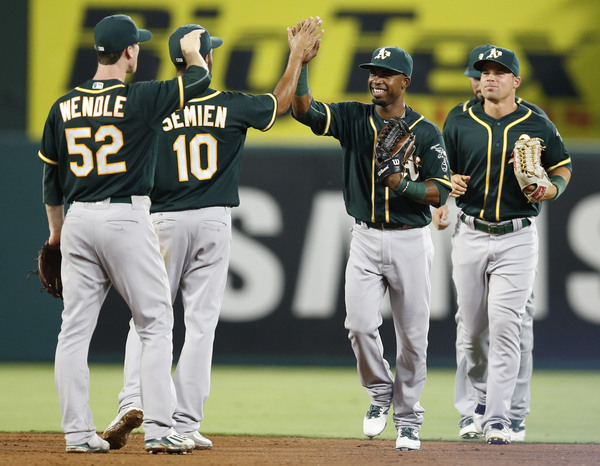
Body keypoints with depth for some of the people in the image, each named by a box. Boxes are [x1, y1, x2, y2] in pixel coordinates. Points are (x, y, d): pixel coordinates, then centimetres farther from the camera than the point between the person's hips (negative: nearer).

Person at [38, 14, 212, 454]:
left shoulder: (64, 107, 7)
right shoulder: (139, 98, -8)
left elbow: (51, 175, 14)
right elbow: (200, 79, 3)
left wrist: (56, 230, 27)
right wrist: (192, 50, 25)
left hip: (78, 220, 5)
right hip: (126, 219, -5)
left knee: (75, 328, 7)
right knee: (156, 322, 2)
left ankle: (78, 432, 6)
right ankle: (160, 429, -5)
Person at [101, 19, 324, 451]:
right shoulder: (233, 106, -1)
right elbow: (281, 102, 18)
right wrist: (298, 56, 30)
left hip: (164, 221, 0)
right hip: (214, 221, 0)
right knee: (201, 322, 3)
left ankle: (133, 399, -12)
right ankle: (186, 424, 1)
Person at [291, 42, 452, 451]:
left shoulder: (426, 133, -2)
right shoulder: (354, 119, 4)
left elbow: (440, 193, -6)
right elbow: (304, 110, -9)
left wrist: (403, 184, -23)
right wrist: (302, 64, -19)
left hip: (411, 241, -2)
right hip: (366, 238, 2)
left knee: (412, 335, 3)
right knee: (360, 324, -13)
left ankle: (408, 418, 16)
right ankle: (380, 393, 13)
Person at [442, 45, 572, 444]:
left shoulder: (538, 126, 1)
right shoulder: (459, 124, 5)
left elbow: (563, 168, 12)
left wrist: (551, 189, -9)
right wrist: (451, 185, -11)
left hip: (517, 239, -2)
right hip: (471, 235, 3)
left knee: (505, 326, -12)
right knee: (472, 329, 7)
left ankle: (498, 420, -12)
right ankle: (482, 397, 30)